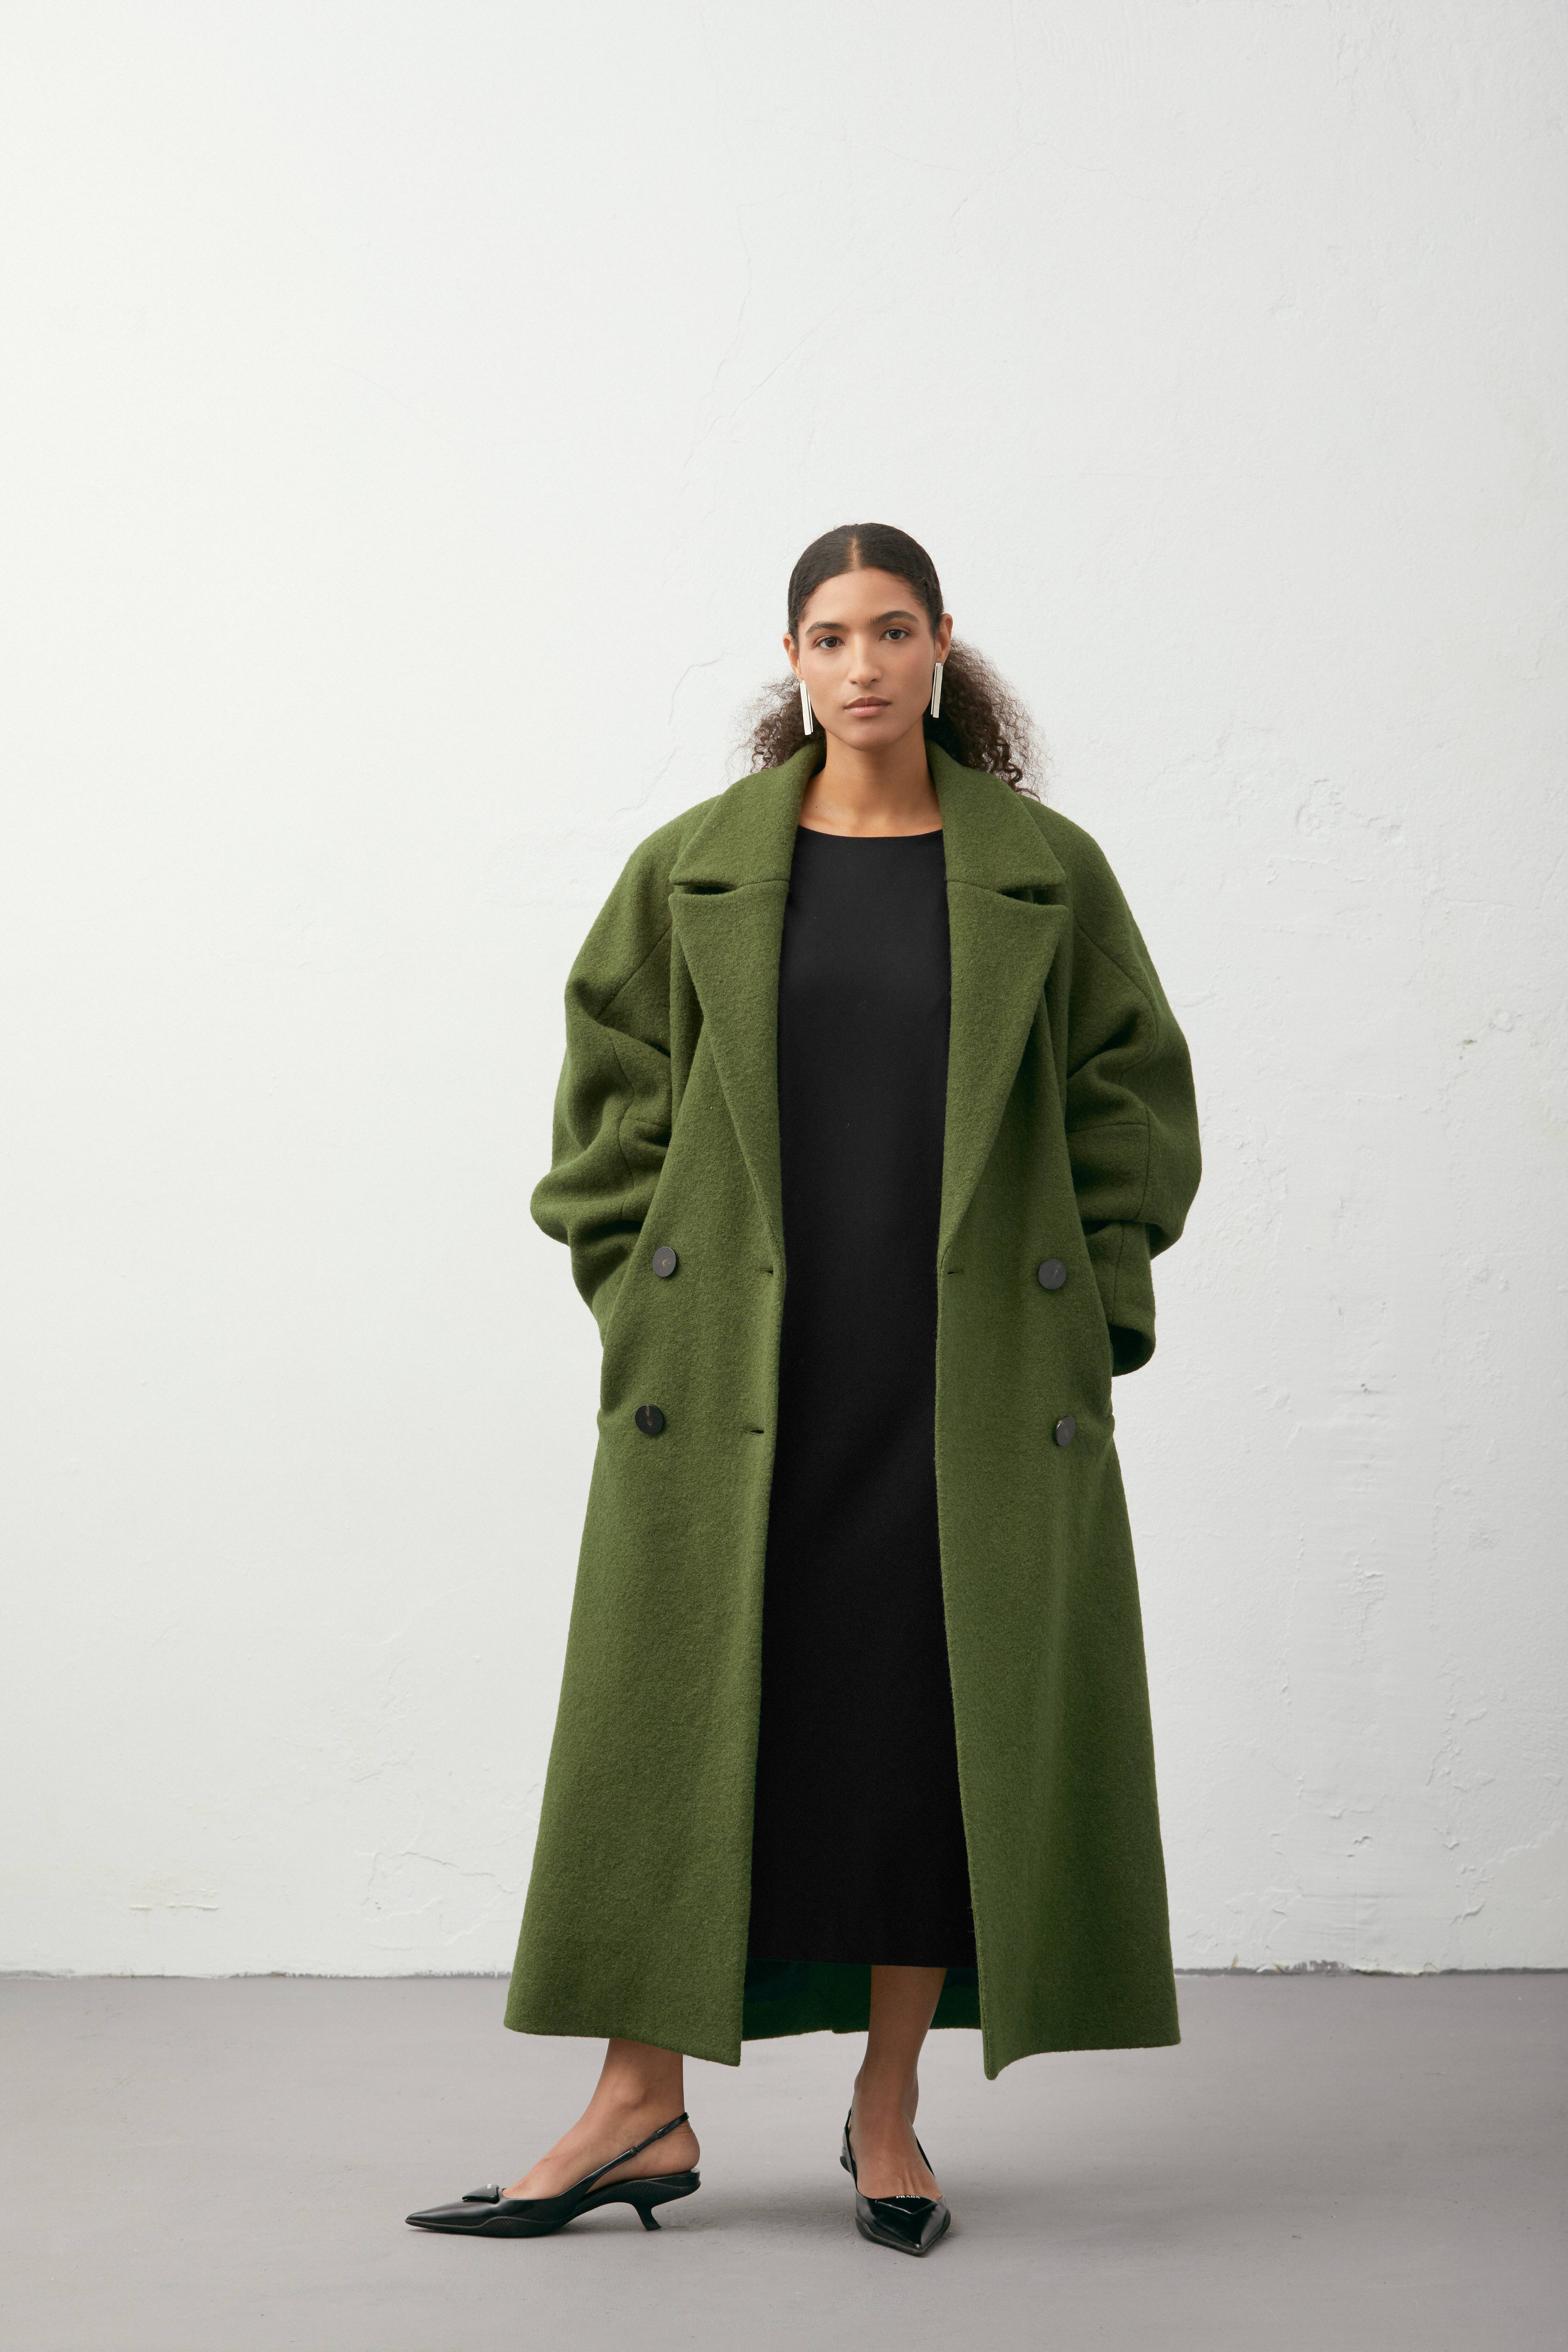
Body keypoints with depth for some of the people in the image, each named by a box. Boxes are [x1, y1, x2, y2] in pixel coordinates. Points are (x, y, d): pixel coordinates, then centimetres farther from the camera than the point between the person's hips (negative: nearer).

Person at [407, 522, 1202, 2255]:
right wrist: (644, 1312, -2)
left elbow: (1133, 1101, 7)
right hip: (736, 1367, 0)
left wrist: (1092, 1318, 0)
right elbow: (611, 1106, 6)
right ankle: (643, 2105, 13)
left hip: (975, 1373, 0)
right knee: (684, 1708, 2)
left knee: (946, 1712, 4)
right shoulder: (691, 871, 4)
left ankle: (888, 2110, 18)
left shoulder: (1048, 872, 4)